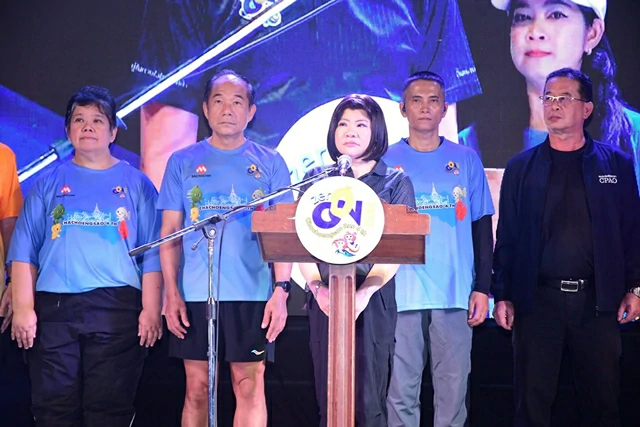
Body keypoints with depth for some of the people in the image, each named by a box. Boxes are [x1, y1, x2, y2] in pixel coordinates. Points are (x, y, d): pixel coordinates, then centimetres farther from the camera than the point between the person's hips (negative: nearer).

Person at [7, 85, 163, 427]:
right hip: (53, 308, 1)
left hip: (117, 309, -1)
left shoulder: (135, 183, 10)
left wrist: (151, 309, -6)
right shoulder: (49, 183, 13)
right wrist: (23, 308, -4)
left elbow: (152, 254, 4)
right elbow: (24, 250, 7)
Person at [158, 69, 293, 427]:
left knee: (250, 387, 1)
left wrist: (281, 289, -9)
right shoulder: (182, 162, 8)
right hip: (194, 295, 1)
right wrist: (172, 293, -3)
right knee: (197, 389, 6)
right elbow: (170, 232, 6)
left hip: (253, 295, -1)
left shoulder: (270, 164, 6)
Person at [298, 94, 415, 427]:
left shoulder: (396, 182, 8)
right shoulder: (316, 179, 13)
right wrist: (316, 286, -11)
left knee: (369, 398, -4)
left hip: (374, 299, -2)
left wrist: (365, 291, -16)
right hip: (325, 298, 2)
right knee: (328, 396, 1)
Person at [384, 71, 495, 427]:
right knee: (402, 391, 2)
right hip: (401, 295, 0)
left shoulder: (466, 160, 8)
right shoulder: (386, 162, 6)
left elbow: (483, 230, 9)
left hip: (455, 295, 1)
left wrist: (482, 288, 3)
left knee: (453, 389, 3)